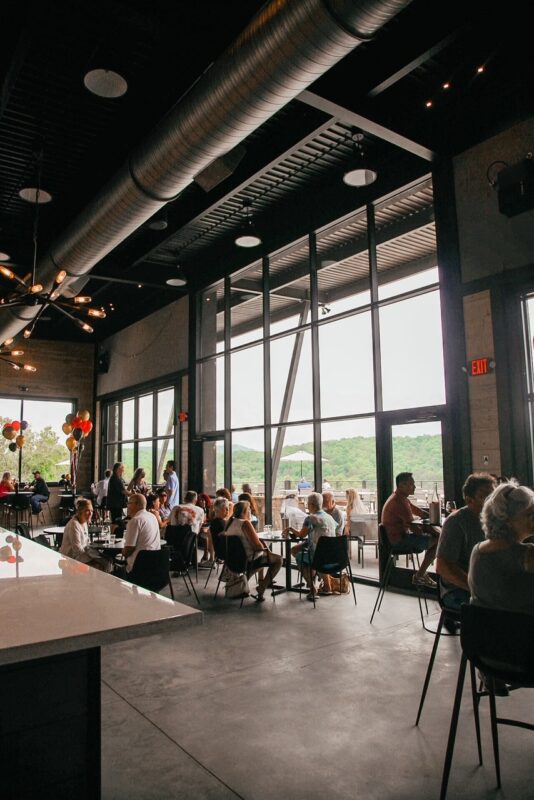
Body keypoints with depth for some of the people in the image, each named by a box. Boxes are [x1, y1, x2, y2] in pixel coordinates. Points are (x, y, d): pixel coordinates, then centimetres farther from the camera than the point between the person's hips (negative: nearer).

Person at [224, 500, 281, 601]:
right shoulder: (245, 523, -22)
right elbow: (257, 545, -22)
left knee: (264, 555, 33)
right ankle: (262, 588, 5)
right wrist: (264, 547, -2)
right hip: (248, 560, -8)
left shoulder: (229, 522, 2)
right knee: (278, 559, 8)